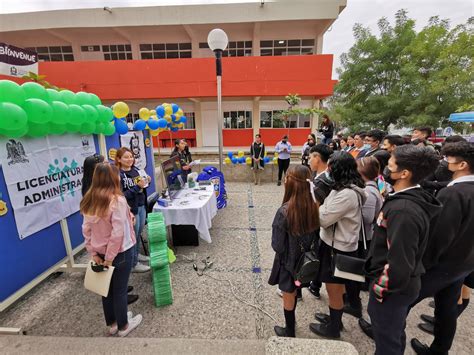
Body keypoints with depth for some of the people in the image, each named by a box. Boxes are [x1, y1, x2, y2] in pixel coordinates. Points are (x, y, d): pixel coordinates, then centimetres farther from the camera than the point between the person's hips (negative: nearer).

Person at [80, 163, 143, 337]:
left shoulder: (89, 200, -2)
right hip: (120, 252, -6)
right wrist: (110, 258, -15)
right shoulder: (117, 200, -23)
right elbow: (118, 233, -26)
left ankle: (112, 323, 42)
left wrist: (93, 253, 5)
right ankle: (123, 326, 33)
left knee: (107, 288, 22)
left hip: (101, 252, 6)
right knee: (119, 290, 12)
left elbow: (86, 230, 1)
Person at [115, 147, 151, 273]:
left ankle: (137, 254, 40)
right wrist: (137, 186, -28)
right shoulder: (118, 175, -17)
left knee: (139, 234, 20)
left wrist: (145, 182, -5)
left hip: (141, 206, 7)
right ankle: (133, 264, 21)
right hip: (130, 210, -7)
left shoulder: (135, 170, 4)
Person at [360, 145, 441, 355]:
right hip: (402, 283, 9)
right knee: (395, 333, 29)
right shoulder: (414, 198, -1)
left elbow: (399, 263, -31)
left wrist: (380, 288, -18)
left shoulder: (403, 210, -32)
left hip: (393, 288, -8)